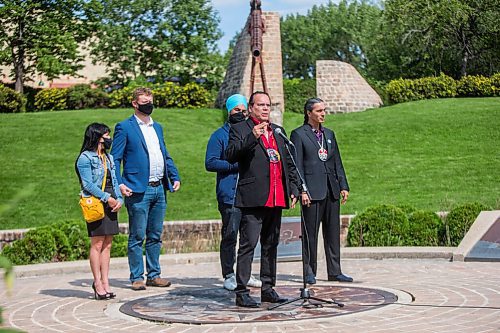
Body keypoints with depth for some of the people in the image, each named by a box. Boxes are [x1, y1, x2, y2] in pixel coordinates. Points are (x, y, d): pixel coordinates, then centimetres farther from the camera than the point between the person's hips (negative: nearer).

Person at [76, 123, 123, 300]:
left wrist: (119, 199, 1)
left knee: (107, 245, 6)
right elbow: (88, 184, -12)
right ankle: (98, 283, 0)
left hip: (111, 205, 7)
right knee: (97, 244, -5)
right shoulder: (85, 158, -5)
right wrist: (107, 198, -15)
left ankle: (105, 282, 9)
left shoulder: (109, 158, 18)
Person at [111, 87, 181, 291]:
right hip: (138, 190, -6)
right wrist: (119, 184, -17)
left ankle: (154, 275, 19)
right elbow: (115, 158, -5)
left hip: (159, 189, 6)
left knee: (155, 236, 11)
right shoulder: (124, 127, -2)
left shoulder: (157, 127, 19)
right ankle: (137, 277, 6)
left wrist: (175, 177, 9)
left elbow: (166, 156, 23)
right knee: (137, 237, -1)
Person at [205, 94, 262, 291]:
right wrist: (235, 165, -12)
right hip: (229, 195, -5)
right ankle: (229, 276, 2)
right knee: (230, 235, -5)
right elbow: (210, 163, -6)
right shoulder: (219, 136, 2)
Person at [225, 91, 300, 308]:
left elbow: (289, 163, 23)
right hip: (252, 199, -6)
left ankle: (268, 289, 20)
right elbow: (231, 155, -14)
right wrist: (252, 137, -24)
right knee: (248, 245, -8)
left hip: (276, 199, 7)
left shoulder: (278, 131, 20)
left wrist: (294, 189, 14)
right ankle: (241, 292, -5)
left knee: (271, 245, 12)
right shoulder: (240, 129, 1)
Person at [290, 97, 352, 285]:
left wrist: (343, 186, 9)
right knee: (311, 233, -1)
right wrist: (301, 190, -14)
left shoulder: (329, 134, 17)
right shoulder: (299, 134, -1)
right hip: (312, 191, -6)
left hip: (331, 191, 6)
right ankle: (309, 272, 6)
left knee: (333, 232, 8)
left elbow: (337, 162, 18)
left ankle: (334, 271, 14)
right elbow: (297, 165, -6)